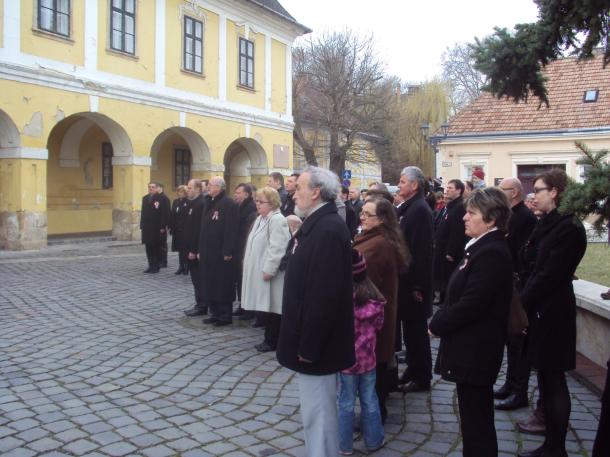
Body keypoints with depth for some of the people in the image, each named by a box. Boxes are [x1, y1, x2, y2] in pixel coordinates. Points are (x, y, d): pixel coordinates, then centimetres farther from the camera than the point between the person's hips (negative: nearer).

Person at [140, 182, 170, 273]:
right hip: (147, 227, 6)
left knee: (156, 248, 1)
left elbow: (164, 214, -11)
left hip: (157, 228, -6)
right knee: (148, 247, 9)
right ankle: (151, 265, 17)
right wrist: (142, 225, 8)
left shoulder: (161, 199, -7)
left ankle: (156, 266, 9)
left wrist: (163, 227, -15)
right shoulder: (145, 198, 14)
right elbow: (143, 213, 14)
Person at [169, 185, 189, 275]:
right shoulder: (175, 202, 12)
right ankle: (181, 266, 18)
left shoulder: (188, 202, -8)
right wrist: (171, 227, 4)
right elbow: (172, 215, 10)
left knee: (185, 248, -1)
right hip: (177, 229, 6)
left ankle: (186, 267, 9)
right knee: (179, 248, 11)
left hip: (185, 229, -6)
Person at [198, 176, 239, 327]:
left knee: (223, 285, -1)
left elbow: (231, 230, -18)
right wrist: (201, 250, 15)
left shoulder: (229, 204, -12)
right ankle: (215, 313, 22)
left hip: (221, 254, -9)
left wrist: (228, 251, -22)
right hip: (208, 252, 9)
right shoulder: (209, 203, 15)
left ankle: (226, 315, 8)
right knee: (210, 283, 12)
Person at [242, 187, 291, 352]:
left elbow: (277, 249, -23)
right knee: (265, 306, 13)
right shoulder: (261, 218, 15)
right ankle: (269, 338, 22)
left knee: (272, 307, -1)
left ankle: (272, 341, 8)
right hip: (260, 271, 9)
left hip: (270, 273, -9)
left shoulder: (277, 220, -16)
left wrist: (269, 270, -23)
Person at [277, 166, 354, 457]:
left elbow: (325, 293, -26)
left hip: (316, 343, -10)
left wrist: (309, 345, -22)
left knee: (317, 412, 1)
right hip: (310, 339, 10)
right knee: (315, 410, 21)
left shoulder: (329, 229, -21)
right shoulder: (315, 225, 10)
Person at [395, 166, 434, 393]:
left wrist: (417, 285, -22)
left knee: (416, 329, 2)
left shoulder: (420, 210, -17)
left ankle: (421, 378, 15)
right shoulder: (406, 208, 11)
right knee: (410, 328, 16)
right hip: (405, 280, 9)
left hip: (414, 282, -9)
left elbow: (421, 250, -22)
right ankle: (413, 370, 28)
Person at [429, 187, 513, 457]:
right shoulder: (482, 248, 11)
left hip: (476, 350, -10)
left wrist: (437, 325, -12)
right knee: (476, 416, 20)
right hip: (471, 347, 10)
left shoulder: (491, 253, -21)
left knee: (476, 418, 2)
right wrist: (439, 321, 5)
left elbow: (471, 303, -25)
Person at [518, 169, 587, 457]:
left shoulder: (569, 227, -16)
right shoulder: (547, 223, 12)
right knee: (546, 378, 15)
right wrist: (524, 301, -2)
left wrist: (521, 303, -15)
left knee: (553, 380, 1)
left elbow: (550, 275, -20)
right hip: (539, 310, 9)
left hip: (553, 313, -9)